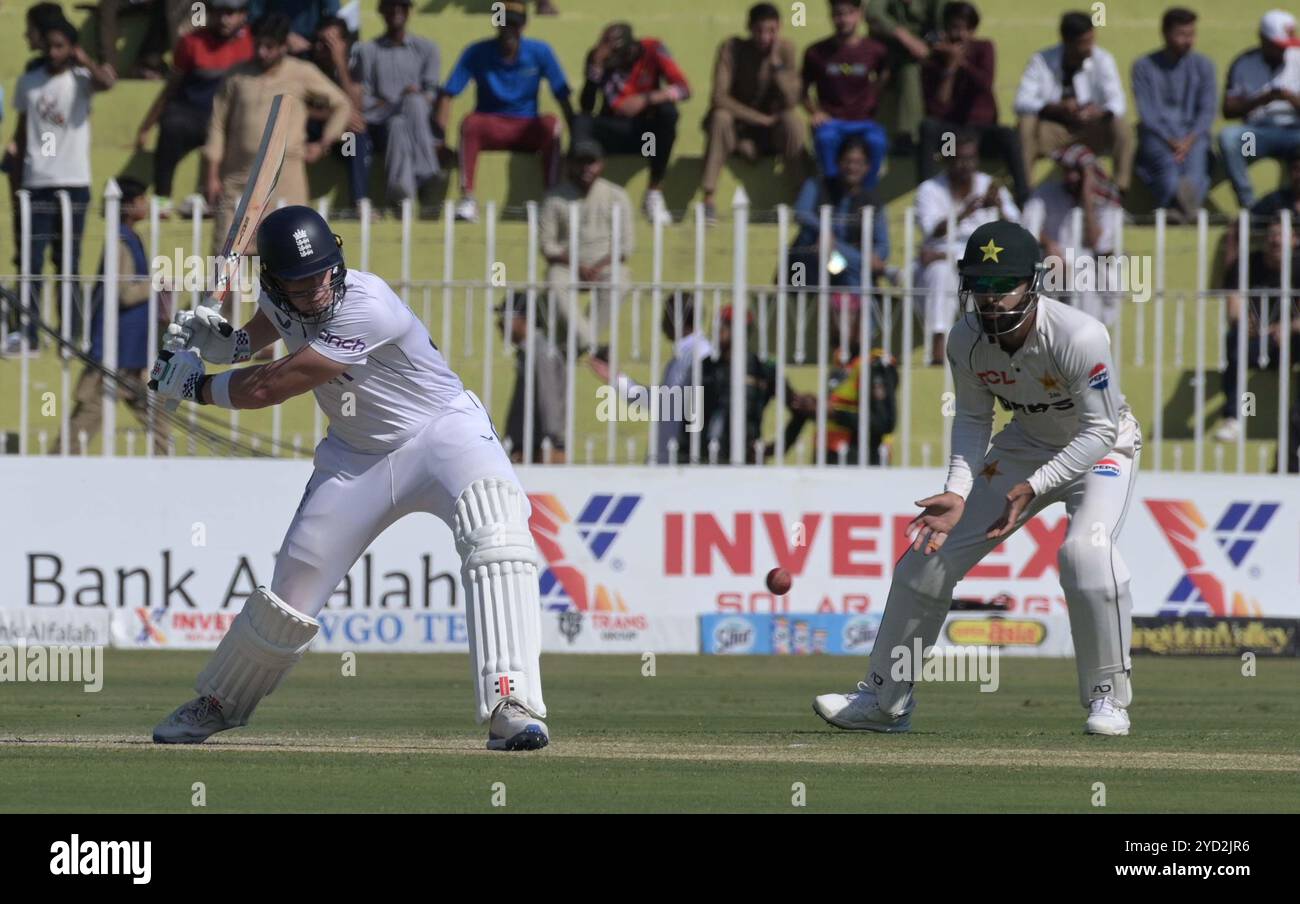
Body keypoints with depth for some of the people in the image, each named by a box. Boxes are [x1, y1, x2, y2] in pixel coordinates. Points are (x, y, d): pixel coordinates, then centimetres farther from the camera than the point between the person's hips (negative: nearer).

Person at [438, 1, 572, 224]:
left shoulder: (540, 52, -1)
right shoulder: (477, 53, -3)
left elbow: (563, 97, -1)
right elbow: (448, 94, -7)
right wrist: (440, 136, -21)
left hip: (527, 130, 1)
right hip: (490, 127, 0)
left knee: (551, 124, -32)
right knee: (470, 123, -35)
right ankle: (467, 199, -40)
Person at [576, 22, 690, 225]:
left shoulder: (652, 50, -11)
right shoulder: (598, 56, -9)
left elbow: (683, 89, -19)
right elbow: (586, 107, -17)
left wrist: (646, 99, -34)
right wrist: (597, 66, -28)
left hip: (645, 130, 0)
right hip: (612, 131, 0)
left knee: (668, 111, -32)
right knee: (582, 122, -30)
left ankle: (655, 192, -24)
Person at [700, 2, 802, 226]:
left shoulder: (785, 50, -7)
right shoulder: (731, 48, -13)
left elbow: (791, 102, -17)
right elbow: (719, 98, -22)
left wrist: (775, 62, -24)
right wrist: (759, 118, -24)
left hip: (769, 132, 1)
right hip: (736, 126, -1)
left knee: (792, 119, -30)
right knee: (721, 116, -34)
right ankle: (708, 199, -36)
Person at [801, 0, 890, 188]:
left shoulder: (876, 51, 2)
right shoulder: (817, 53, 3)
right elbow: (804, 89, 15)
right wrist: (815, 112, -1)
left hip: (864, 121, 0)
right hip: (830, 121, 0)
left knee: (877, 141, -35)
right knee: (825, 138, -37)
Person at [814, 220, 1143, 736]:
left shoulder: (1079, 337, -34)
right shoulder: (966, 341, -17)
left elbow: (1100, 430, -29)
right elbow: (972, 419, -3)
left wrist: (1034, 487, -36)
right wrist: (958, 491, -19)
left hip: (1101, 450, -6)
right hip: (1026, 445, 6)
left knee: (1085, 550, -34)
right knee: (930, 554, 2)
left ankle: (1108, 697, -16)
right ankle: (886, 699, 18)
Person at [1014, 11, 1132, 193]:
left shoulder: (1102, 60, -6)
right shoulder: (1042, 61, -9)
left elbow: (1117, 102, -12)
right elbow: (1022, 103, -16)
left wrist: (1100, 111, -37)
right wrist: (1057, 108, -33)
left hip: (1092, 130, 1)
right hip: (1052, 129, -1)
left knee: (1121, 128, -28)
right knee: (1026, 125, -31)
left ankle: (1120, 190, -28)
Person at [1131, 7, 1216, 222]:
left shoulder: (1203, 66, 16)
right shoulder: (1144, 66, 11)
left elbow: (1207, 111, 7)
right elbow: (1146, 112, 2)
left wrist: (1190, 140, -12)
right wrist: (1170, 141, -14)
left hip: (1193, 134, 1)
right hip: (1157, 135, -1)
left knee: (1196, 157, -34)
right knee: (1167, 162, -36)